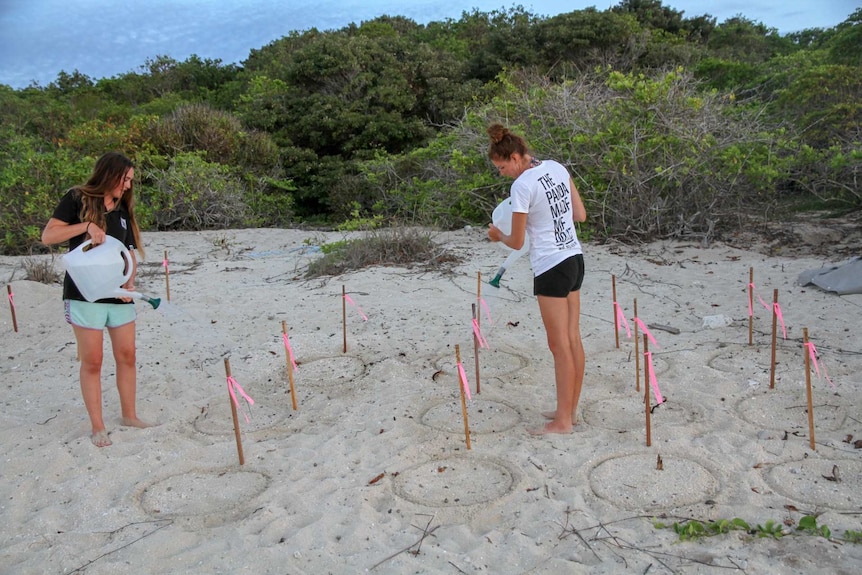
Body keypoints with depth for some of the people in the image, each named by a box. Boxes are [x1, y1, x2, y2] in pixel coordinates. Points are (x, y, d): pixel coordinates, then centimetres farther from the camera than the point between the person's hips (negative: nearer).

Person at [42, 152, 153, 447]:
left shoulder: (123, 210, 11)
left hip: (118, 295, 5)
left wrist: (130, 283, -4)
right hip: (85, 295, -5)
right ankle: (98, 427, 9)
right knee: (92, 361, 0)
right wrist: (86, 226, -21)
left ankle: (129, 415, 22)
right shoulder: (77, 199, -4)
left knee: (127, 356, 8)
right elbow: (47, 236, -9)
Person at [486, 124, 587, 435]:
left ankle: (563, 421, 12)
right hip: (574, 258, 8)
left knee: (560, 346, 1)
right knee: (573, 339, 14)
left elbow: (516, 243, -10)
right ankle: (570, 410, 26)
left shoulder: (522, 186, -18)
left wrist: (497, 235, 10)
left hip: (551, 267, -8)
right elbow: (581, 215, 10)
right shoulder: (557, 167, 4)